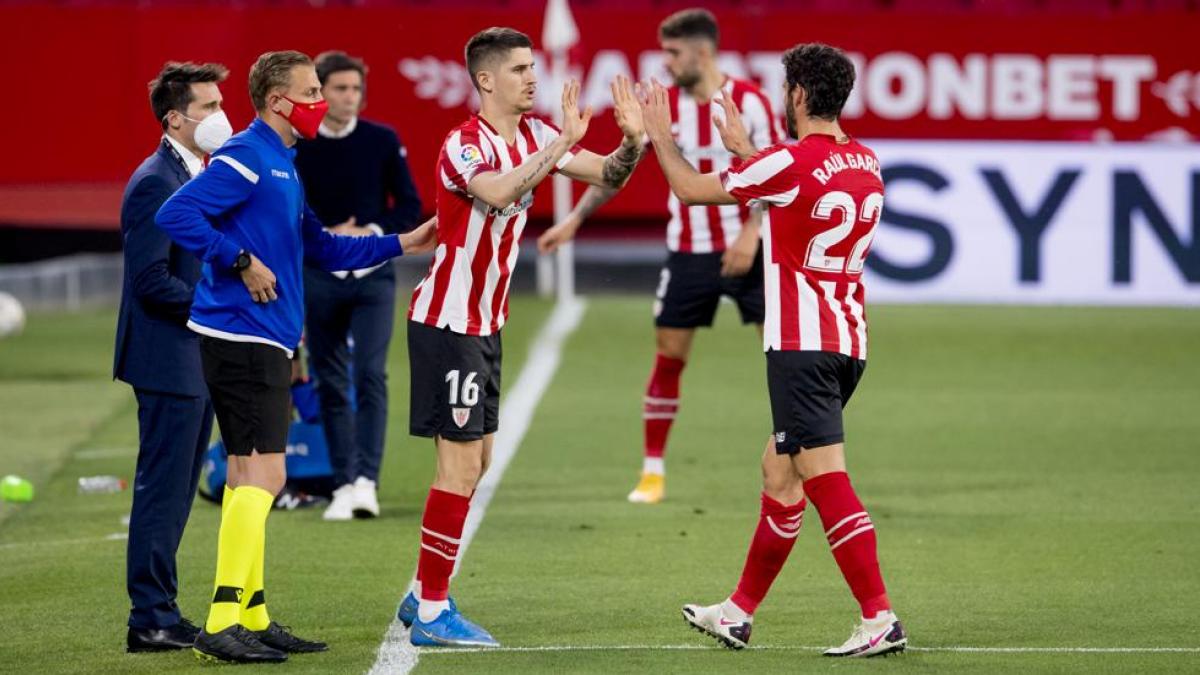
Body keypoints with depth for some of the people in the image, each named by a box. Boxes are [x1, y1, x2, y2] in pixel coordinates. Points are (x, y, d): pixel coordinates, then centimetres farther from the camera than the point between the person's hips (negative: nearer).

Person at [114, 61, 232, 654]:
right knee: (163, 489, -6)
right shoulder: (155, 183, -16)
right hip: (170, 361, -10)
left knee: (175, 491, 13)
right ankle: (150, 620, -3)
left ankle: (160, 610, 18)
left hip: (197, 359, 10)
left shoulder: (199, 177, 15)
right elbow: (151, 279, -21)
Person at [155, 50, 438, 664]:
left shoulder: (282, 165, 19)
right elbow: (176, 215, -22)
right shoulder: (246, 157, -12)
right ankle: (221, 624, -16)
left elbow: (322, 249, 29)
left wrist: (402, 244, 25)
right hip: (242, 335, -10)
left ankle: (252, 618, 18)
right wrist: (241, 261, -20)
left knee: (249, 475, 13)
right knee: (263, 473, -13)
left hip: (264, 343, 10)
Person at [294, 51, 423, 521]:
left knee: (371, 375, -14)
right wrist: (326, 236, -13)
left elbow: (410, 206, 4)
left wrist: (376, 233, -13)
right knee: (331, 385, 5)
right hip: (319, 278, 1)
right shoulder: (295, 148, 0)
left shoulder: (383, 141, 2)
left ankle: (366, 481, -19)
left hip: (372, 275, -1)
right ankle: (342, 486, 11)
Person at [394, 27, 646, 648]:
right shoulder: (464, 145, -18)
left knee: (475, 460, 13)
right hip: (447, 322, -9)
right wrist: (564, 142, -38)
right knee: (461, 462, -9)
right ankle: (432, 613, -5)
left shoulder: (534, 135, 6)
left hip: (484, 323, 9)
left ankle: (423, 596, 23)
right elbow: (500, 192, -38)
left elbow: (607, 176, 5)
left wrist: (632, 141, -15)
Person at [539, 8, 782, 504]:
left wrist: (751, 234, -19)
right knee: (668, 356, 2)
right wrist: (574, 220, 5)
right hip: (688, 253, 3)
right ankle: (653, 472, 11)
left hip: (745, 250, -3)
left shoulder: (749, 101, -9)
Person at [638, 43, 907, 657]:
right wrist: (745, 149, 40)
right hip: (848, 344, 9)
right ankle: (739, 612, 26)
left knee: (825, 478, -10)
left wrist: (660, 136, 15)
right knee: (779, 472, 17)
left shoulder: (789, 162, -14)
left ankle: (880, 619, -16)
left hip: (803, 346, -9)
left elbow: (692, 190, -1)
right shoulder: (865, 163, 10)